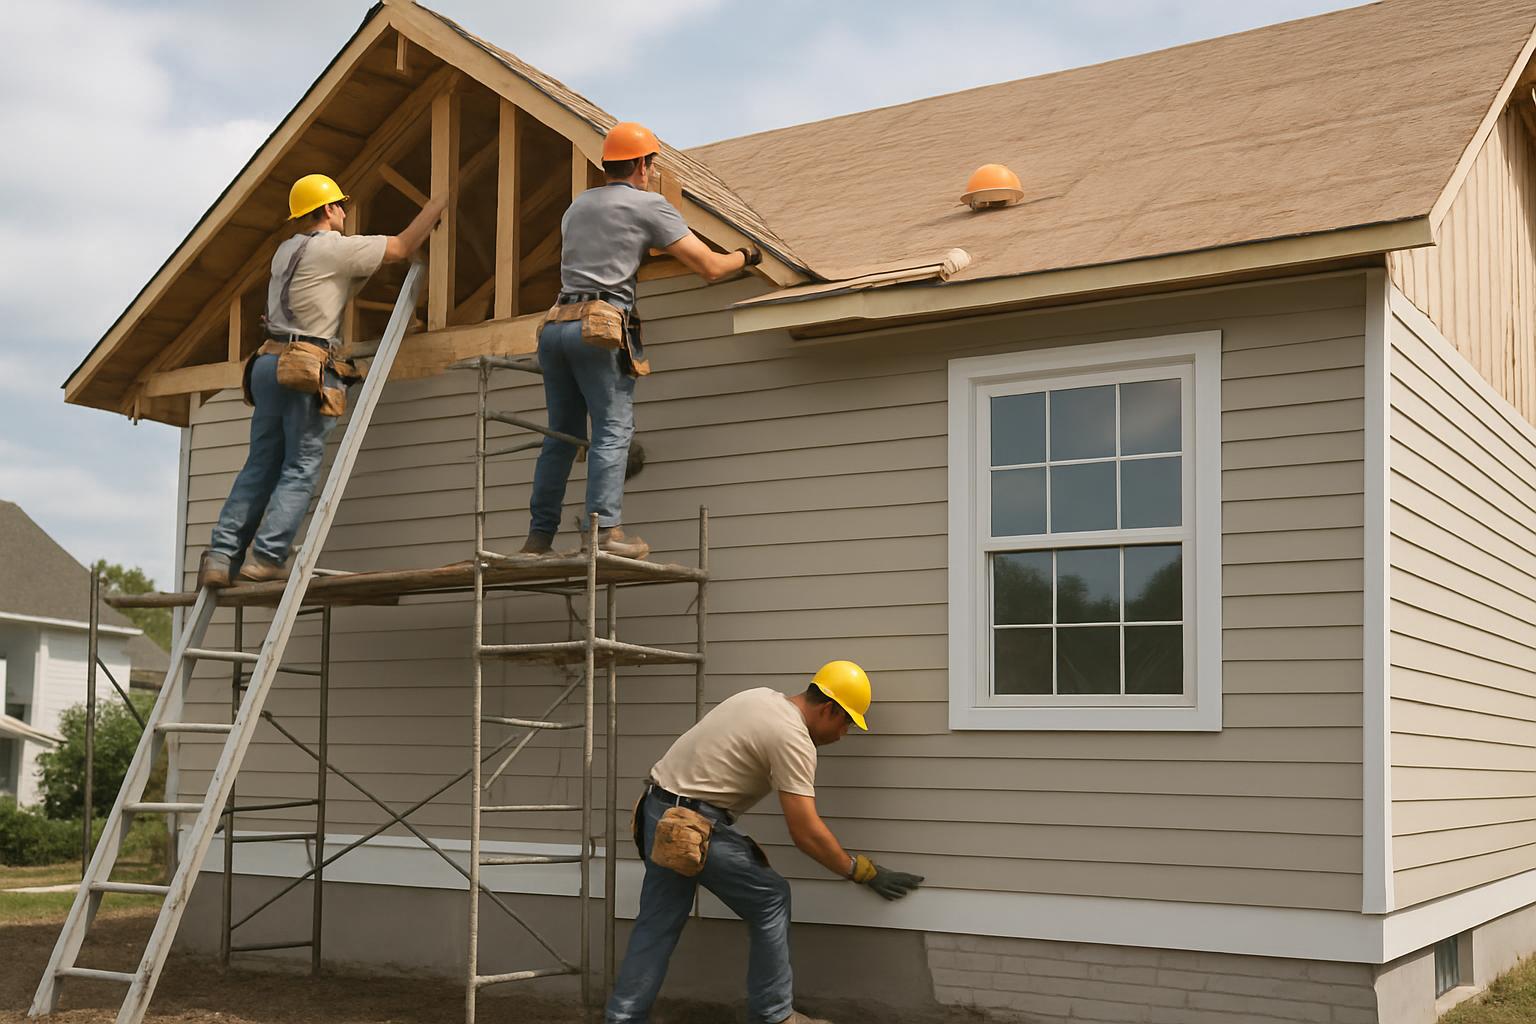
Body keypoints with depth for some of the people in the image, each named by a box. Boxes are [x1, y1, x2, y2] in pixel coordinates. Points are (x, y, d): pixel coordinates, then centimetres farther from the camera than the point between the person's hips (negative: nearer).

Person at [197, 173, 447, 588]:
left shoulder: (286, 251, 20)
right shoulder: (335, 248, -3)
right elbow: (403, 246, -1)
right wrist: (438, 204, 10)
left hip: (269, 363, 8)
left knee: (260, 466, 8)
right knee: (300, 469, -3)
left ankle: (220, 557, 3)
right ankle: (266, 557, -10)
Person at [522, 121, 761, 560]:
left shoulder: (576, 206, 24)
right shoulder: (649, 205, 4)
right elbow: (710, 267, 3)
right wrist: (745, 256, 22)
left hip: (555, 326, 7)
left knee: (561, 434, 9)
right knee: (613, 429, -8)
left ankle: (538, 536, 6)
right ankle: (605, 528, -20)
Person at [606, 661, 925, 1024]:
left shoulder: (763, 699, 14)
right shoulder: (793, 738, -15)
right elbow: (806, 833, -17)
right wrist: (863, 871, -7)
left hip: (659, 807, 9)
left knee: (658, 924, 13)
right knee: (769, 900, 2)